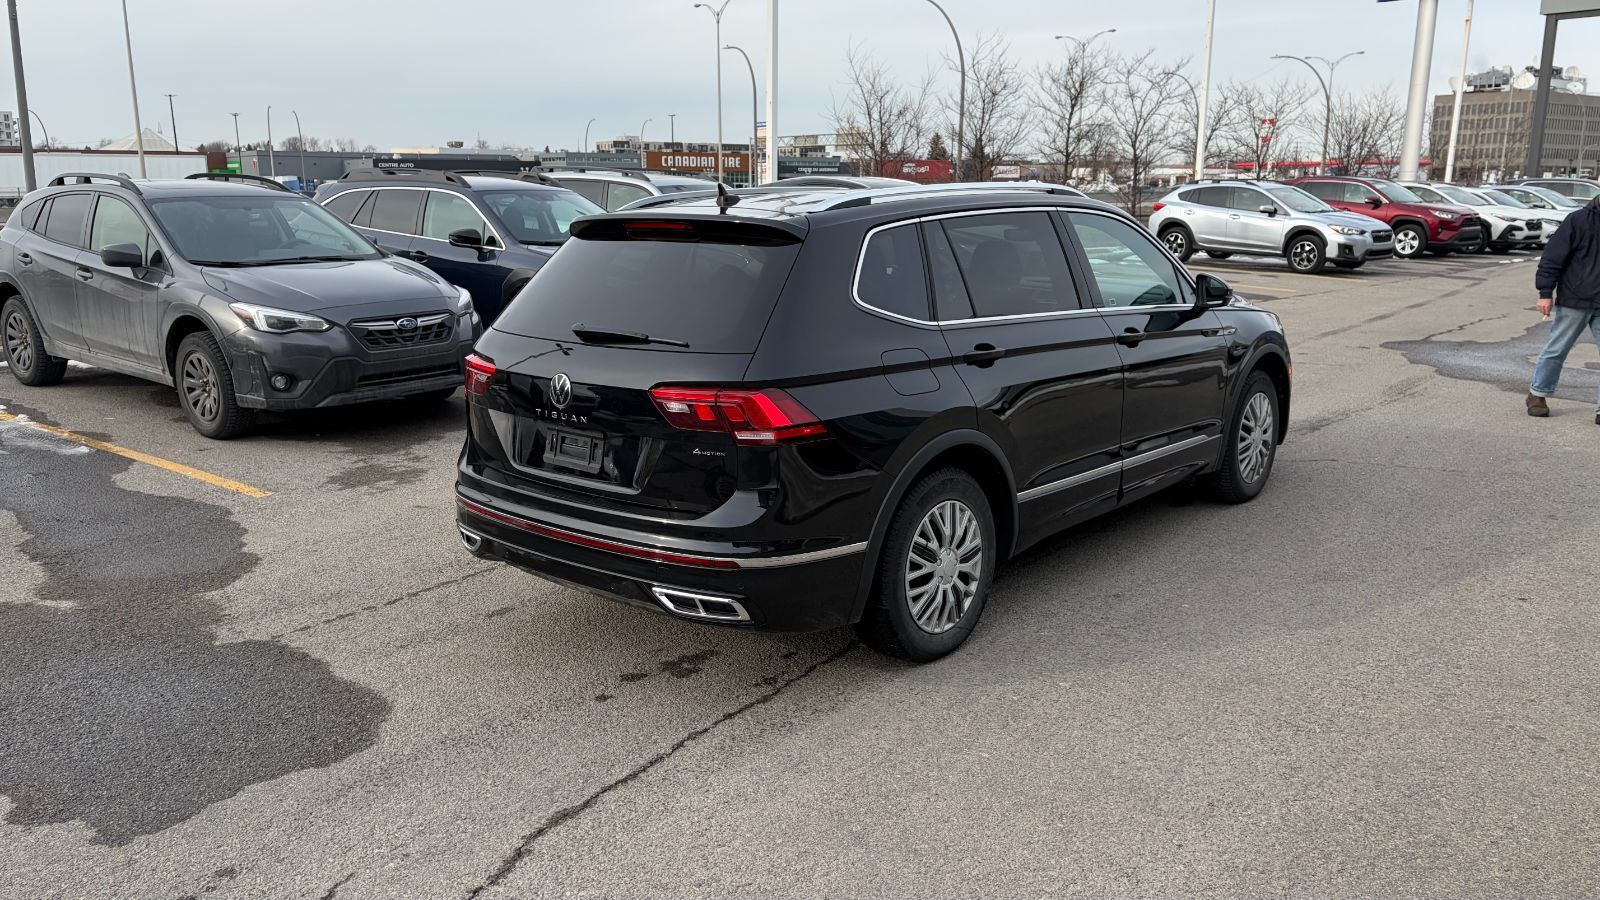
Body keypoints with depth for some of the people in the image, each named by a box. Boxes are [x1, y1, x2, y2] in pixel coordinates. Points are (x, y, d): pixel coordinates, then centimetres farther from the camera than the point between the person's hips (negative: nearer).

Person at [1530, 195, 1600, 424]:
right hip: (1573, 302, -3)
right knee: (1557, 350, 8)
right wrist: (1545, 292, -12)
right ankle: (1537, 394, 26)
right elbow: (1553, 256, -8)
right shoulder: (1579, 220, -7)